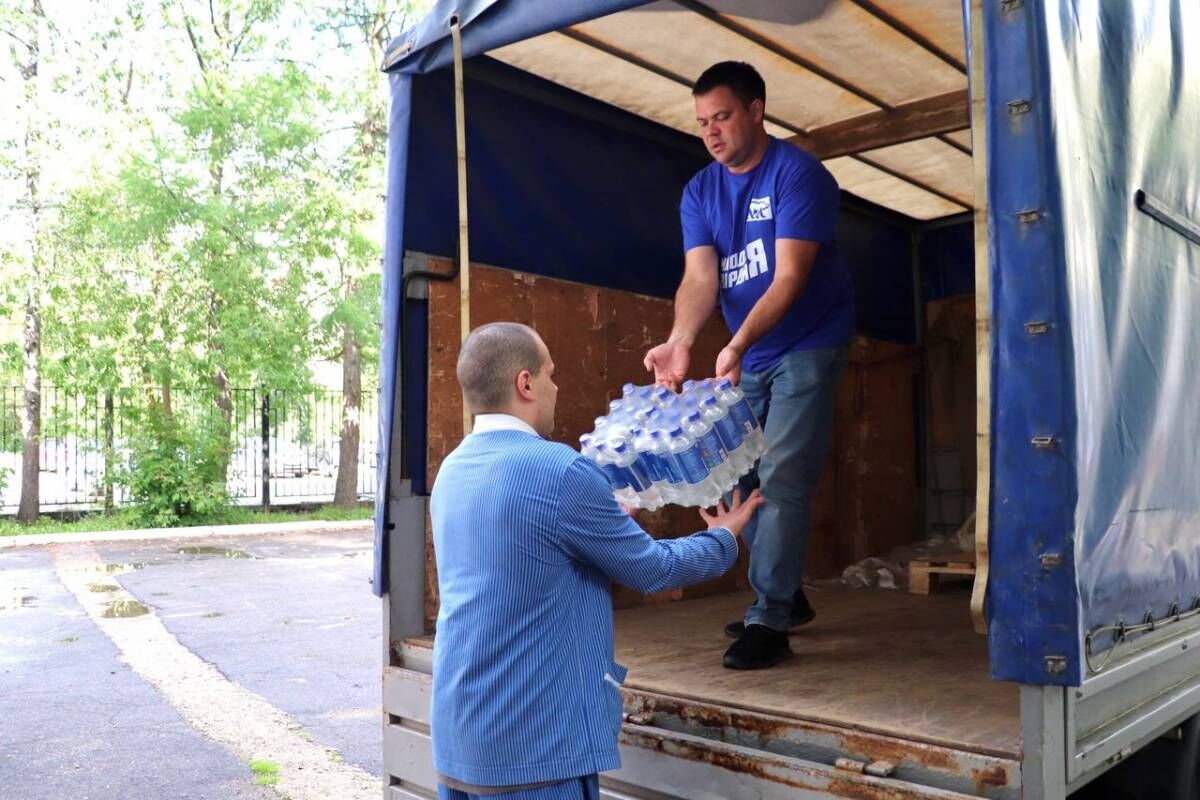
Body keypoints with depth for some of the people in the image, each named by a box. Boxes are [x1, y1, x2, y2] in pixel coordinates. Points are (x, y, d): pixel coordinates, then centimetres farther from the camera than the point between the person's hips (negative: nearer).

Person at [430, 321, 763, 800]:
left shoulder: (452, 471, 5)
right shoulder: (559, 470, -19)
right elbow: (652, 568, -7)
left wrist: (612, 518, 32)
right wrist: (724, 538, 12)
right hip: (533, 743, -8)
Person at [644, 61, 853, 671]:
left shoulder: (798, 174, -15)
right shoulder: (700, 192, 2)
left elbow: (789, 276, -25)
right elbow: (699, 278, -11)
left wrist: (738, 345, -38)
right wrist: (679, 342, -30)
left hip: (807, 346, -7)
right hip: (747, 357, 7)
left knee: (780, 480, -14)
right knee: (740, 477, 10)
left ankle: (769, 621, -7)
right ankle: (787, 596, 26)